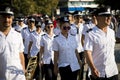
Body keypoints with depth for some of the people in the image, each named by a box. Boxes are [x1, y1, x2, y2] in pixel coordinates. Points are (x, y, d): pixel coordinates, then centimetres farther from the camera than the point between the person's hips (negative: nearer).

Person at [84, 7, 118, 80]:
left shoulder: (112, 32, 8)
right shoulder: (91, 34, -12)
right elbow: (88, 52, -19)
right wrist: (92, 68, -30)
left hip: (113, 71, 5)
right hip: (98, 73, -5)